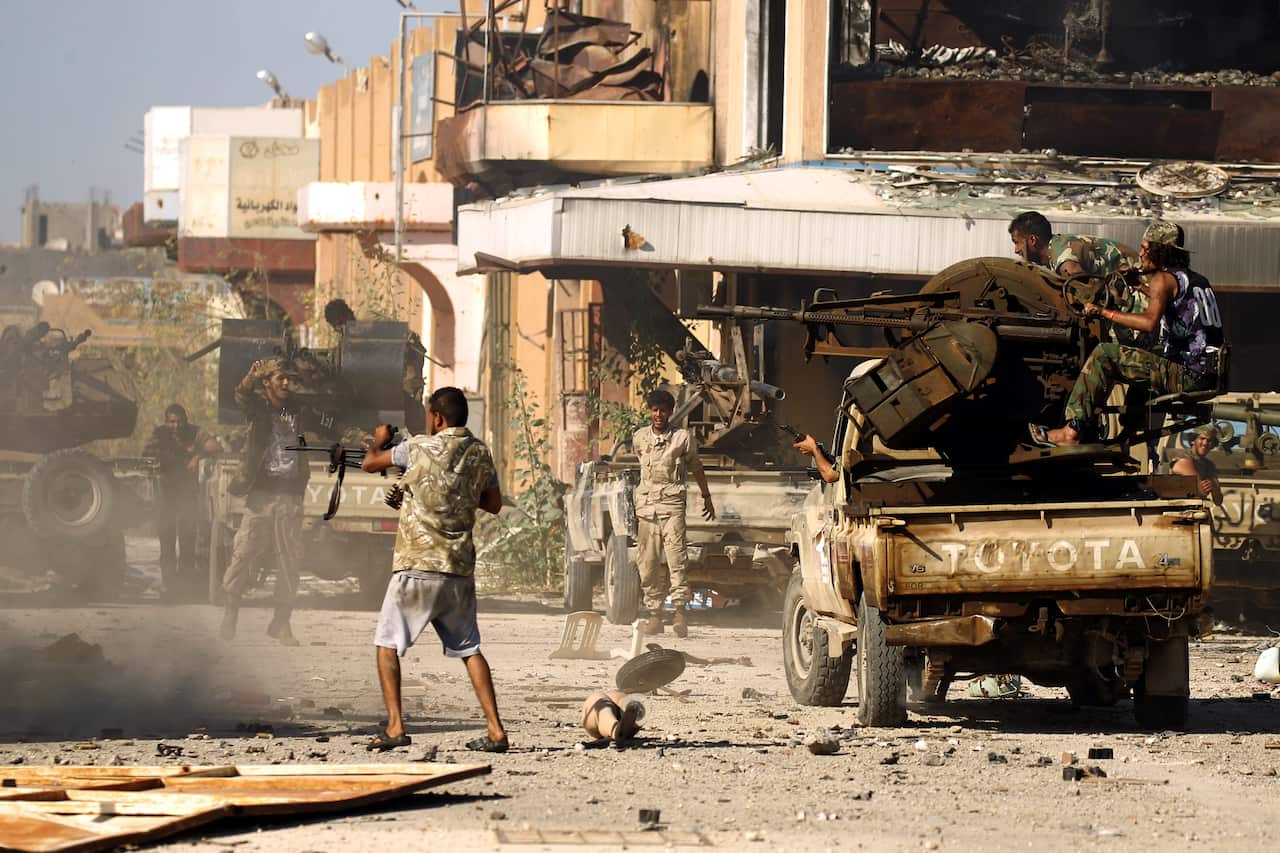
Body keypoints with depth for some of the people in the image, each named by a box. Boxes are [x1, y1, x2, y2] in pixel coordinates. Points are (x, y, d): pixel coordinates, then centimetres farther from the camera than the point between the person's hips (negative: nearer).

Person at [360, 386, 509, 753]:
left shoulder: (420, 448, -5)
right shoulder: (480, 454, 6)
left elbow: (370, 463, 8)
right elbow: (494, 504, 17)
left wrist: (379, 441, 29)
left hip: (417, 566, -4)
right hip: (460, 568, 4)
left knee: (387, 643, 8)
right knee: (468, 648, 12)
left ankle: (395, 727, -3)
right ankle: (495, 731, 3)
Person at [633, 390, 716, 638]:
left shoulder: (682, 438, 2)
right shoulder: (639, 438, 11)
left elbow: (696, 467, 15)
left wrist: (707, 497, 25)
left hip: (672, 505, -4)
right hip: (646, 504, 4)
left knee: (677, 559, -14)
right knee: (648, 564, 2)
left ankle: (679, 612, -16)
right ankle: (654, 615, 7)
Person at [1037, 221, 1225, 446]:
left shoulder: (1164, 278, -8)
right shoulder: (1197, 280, 21)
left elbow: (1150, 322, -25)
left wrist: (1105, 313, -18)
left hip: (1186, 375, -9)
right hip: (1208, 377, 9)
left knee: (1104, 355, -10)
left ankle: (1073, 431, -14)